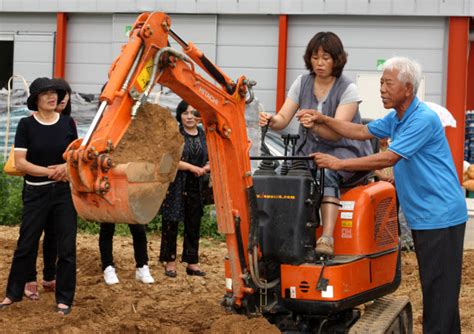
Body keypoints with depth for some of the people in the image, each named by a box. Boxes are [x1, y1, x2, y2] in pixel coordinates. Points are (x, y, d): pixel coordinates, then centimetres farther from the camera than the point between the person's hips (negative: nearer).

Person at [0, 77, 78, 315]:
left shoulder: (67, 123, 2)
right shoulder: (26, 125, -5)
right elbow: (19, 162, -9)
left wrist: (67, 166, -12)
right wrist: (49, 171, -18)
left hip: (65, 191, 2)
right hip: (36, 193, -2)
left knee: (67, 246, 2)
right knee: (26, 245, 5)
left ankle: (64, 299, 14)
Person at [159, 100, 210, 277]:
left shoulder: (204, 135, 11)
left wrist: (207, 168, -6)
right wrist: (192, 168, -16)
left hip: (196, 187, 5)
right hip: (175, 186, -4)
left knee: (194, 224, 8)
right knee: (171, 223, 0)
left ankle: (192, 263, 16)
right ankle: (170, 262, 10)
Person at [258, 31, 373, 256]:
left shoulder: (348, 90, -8)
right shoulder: (302, 83, 7)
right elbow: (283, 118, -1)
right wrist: (271, 121, -25)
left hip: (344, 152, -5)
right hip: (310, 151, 5)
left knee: (327, 174, -38)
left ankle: (327, 238, -48)